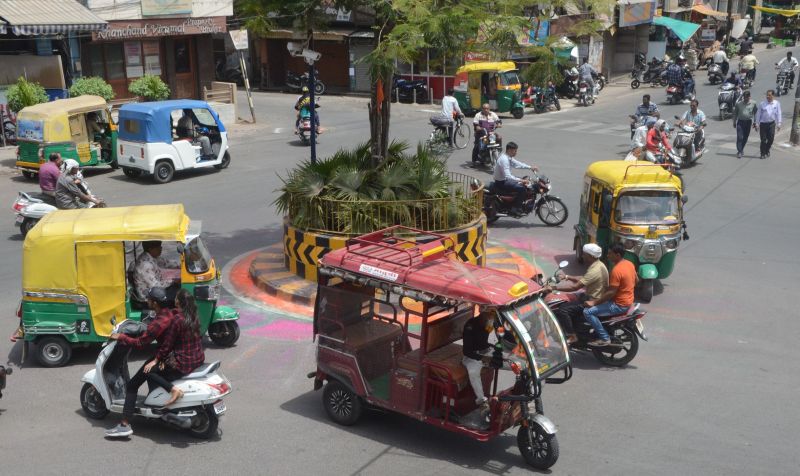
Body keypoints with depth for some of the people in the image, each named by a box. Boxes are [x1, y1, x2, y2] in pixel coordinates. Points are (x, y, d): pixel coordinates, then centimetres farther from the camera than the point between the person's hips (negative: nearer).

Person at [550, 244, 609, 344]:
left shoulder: (595, 270, -27)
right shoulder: (598, 264, 4)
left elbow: (575, 287, -29)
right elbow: (583, 279, 17)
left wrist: (555, 287, -24)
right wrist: (567, 277, 9)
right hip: (594, 297, 11)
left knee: (562, 311, -15)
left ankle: (571, 336, -4)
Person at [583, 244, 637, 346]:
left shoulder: (616, 270, -26)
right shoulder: (629, 264, 3)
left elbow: (611, 292, -27)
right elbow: (636, 280, 18)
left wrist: (594, 302, -21)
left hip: (619, 305, -10)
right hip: (628, 301, 10)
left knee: (588, 312, -14)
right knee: (600, 302, 29)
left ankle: (604, 338, -10)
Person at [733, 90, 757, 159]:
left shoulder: (753, 104, -2)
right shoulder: (739, 104, -2)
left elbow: (755, 113, 7)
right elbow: (735, 113, 9)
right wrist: (734, 122, 10)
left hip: (748, 122, 1)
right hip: (740, 122, -1)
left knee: (745, 137, 11)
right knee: (739, 137, -10)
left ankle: (742, 149, 30)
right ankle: (739, 152, -8)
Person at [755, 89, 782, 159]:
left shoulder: (776, 104, 2)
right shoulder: (762, 104, 0)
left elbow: (778, 114, 3)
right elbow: (758, 114, 3)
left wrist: (779, 124, -1)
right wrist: (757, 124, 1)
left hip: (771, 123, 1)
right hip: (763, 124, -1)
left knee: (771, 138, 2)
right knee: (763, 139, 0)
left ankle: (767, 151, 25)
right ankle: (763, 154, 9)